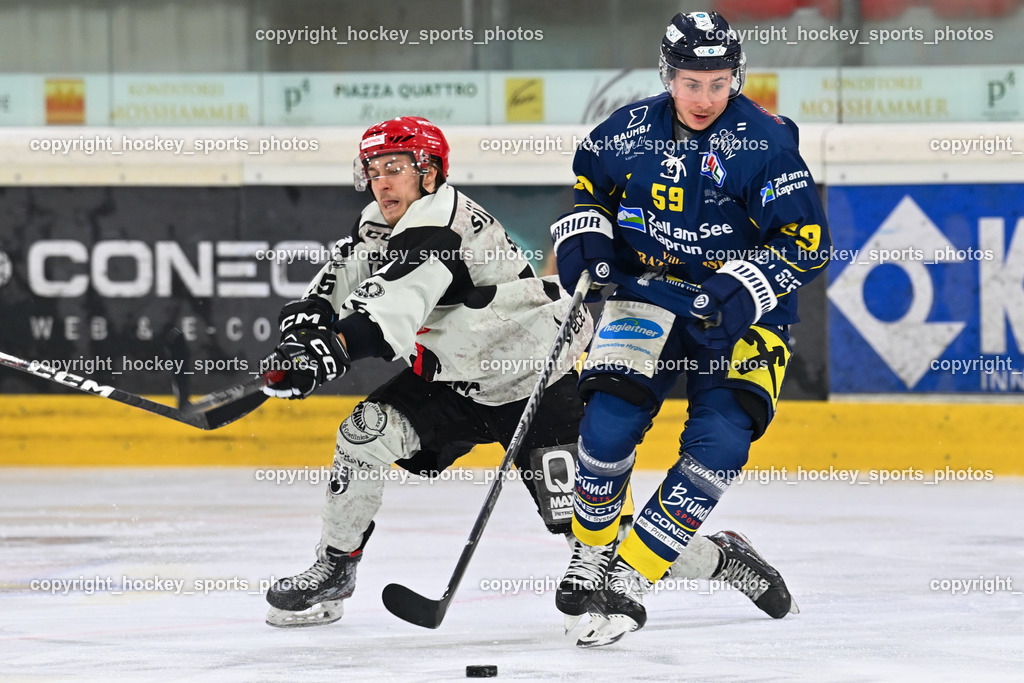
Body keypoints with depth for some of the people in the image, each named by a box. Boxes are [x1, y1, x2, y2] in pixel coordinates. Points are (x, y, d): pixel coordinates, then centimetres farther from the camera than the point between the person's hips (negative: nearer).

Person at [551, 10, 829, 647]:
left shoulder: (765, 141, -15)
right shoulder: (630, 129, -3)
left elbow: (808, 239, -15)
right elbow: (590, 179, 19)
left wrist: (747, 285, -29)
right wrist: (584, 233, -1)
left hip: (739, 314, -2)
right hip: (648, 296, 2)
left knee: (720, 442, -20)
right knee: (609, 424, -18)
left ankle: (630, 576, -13)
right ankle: (591, 552, 7)